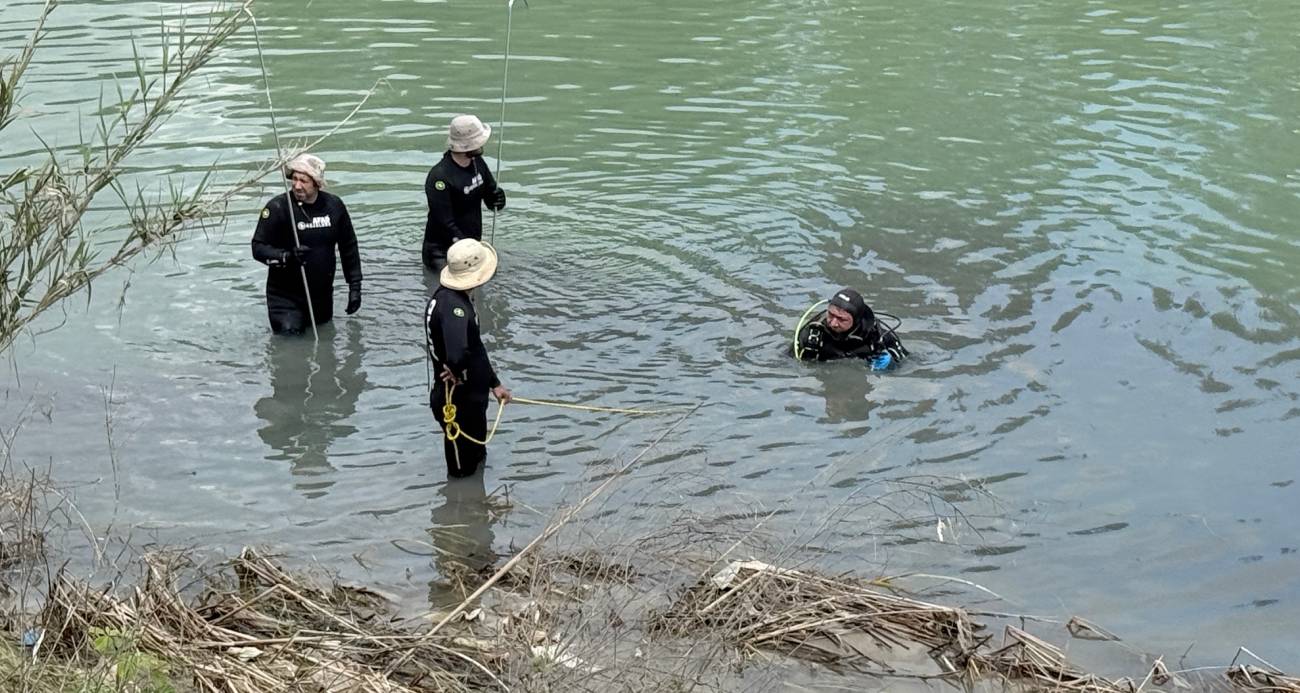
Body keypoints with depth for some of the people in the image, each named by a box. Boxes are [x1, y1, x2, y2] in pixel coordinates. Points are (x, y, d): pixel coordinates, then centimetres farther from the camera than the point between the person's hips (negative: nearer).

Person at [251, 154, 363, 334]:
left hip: (322, 294, 4)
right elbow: (258, 248, -13)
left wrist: (355, 286, 9)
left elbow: (349, 247, 10)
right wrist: (287, 256, -31)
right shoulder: (277, 207, -13)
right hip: (285, 295, -4)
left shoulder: (334, 205, -1)